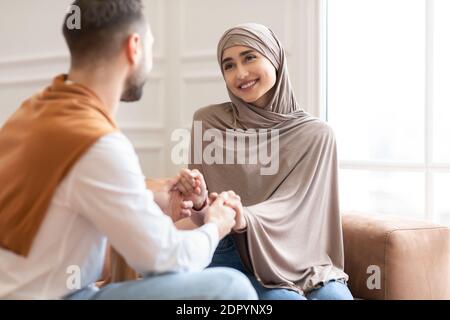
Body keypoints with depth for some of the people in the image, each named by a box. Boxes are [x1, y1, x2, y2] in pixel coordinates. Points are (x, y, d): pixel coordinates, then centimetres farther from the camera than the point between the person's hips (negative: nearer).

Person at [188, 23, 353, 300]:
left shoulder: (316, 134, 2)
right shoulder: (208, 122, 2)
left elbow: (294, 204, -9)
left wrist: (246, 219, -31)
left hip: (298, 255, 2)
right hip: (233, 254, -1)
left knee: (336, 295, -27)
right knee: (287, 297, -29)